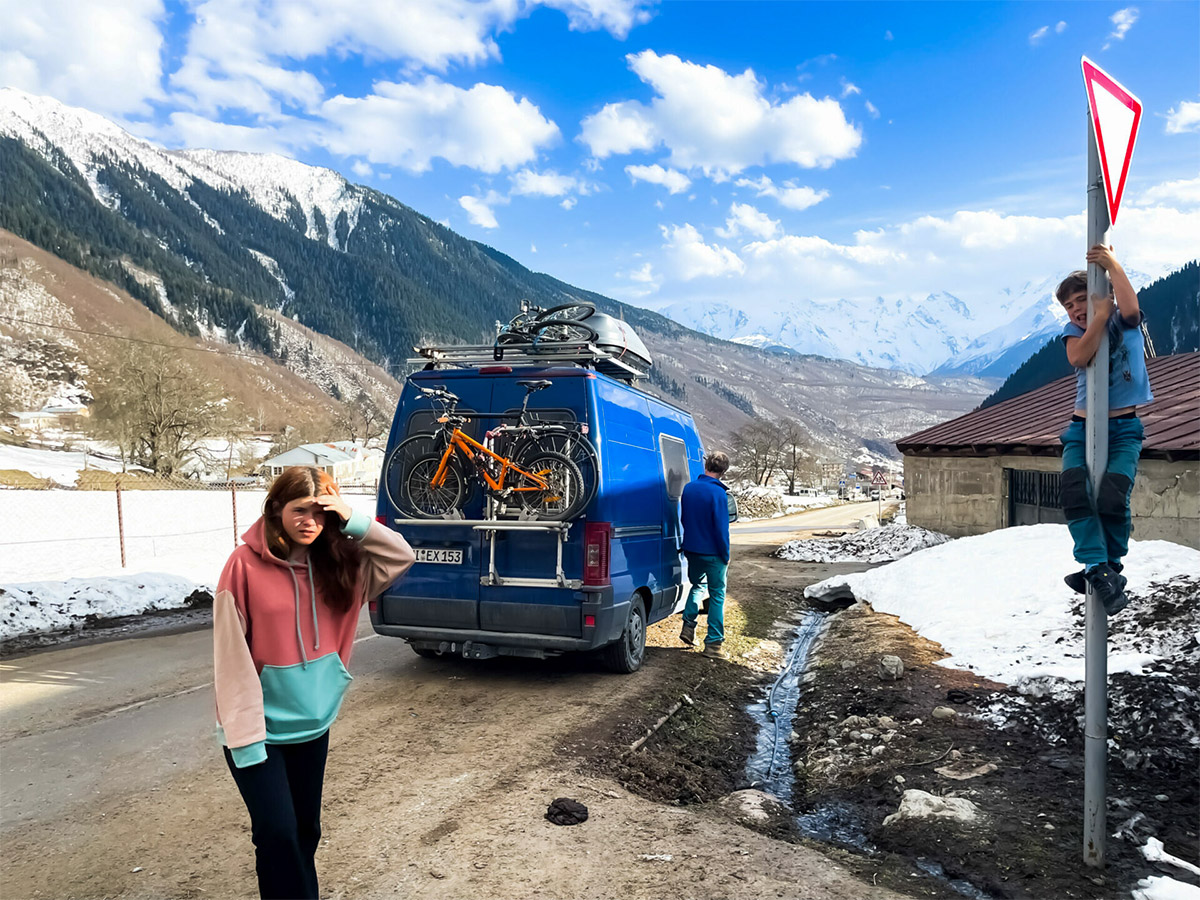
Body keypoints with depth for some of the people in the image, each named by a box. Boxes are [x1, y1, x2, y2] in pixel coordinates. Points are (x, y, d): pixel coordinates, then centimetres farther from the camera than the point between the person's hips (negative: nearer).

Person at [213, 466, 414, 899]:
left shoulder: (335, 563, -2)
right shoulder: (246, 566, -15)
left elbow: (401, 556, -5)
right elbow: (232, 657, -15)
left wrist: (352, 521, -18)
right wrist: (245, 738, -16)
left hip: (313, 725, 5)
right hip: (262, 729, -5)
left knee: (306, 830, 18)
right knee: (277, 834, -3)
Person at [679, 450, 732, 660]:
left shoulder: (688, 488, 2)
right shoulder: (718, 493, -18)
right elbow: (721, 528, -18)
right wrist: (726, 555, -7)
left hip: (691, 550, 6)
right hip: (712, 553, -6)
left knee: (696, 585, 27)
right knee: (717, 596, 4)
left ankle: (688, 626, 18)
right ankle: (714, 643, 6)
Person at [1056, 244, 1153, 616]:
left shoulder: (1125, 323, 4)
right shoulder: (1073, 331, 7)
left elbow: (1130, 307, -22)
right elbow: (1079, 357, -15)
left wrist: (1112, 264, -17)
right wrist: (1100, 315, -14)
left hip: (1124, 429, -2)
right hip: (1082, 428, 2)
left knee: (1112, 499, -20)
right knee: (1075, 495, -22)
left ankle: (1108, 568, -1)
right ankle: (1100, 570, -23)